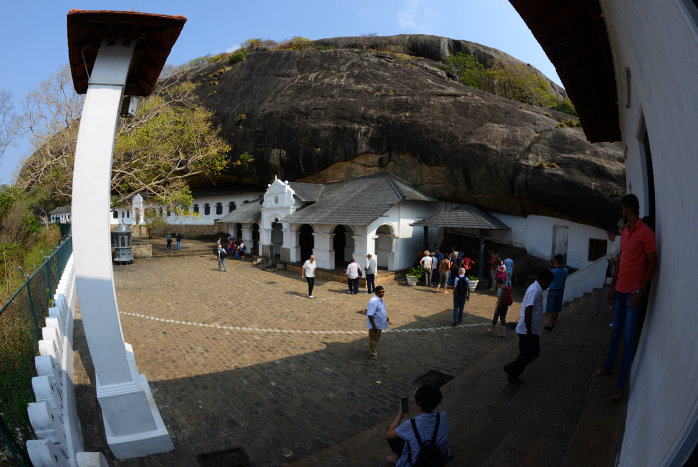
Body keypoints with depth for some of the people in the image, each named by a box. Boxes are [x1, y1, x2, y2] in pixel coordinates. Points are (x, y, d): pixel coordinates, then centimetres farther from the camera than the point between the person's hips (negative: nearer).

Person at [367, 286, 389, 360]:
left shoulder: (380, 299, 2)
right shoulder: (373, 301, -29)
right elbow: (370, 315, -29)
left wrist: (386, 317, 17)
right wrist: (374, 326, -27)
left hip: (379, 324, 9)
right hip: (375, 325, -9)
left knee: (376, 339, 24)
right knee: (373, 340, 7)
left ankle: (372, 350, 42)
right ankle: (372, 354, 22)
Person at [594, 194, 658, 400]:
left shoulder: (646, 233, -13)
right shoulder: (625, 232, 12)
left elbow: (653, 265, -13)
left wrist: (640, 291, -17)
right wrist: (612, 286, 19)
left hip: (634, 292, -8)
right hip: (620, 290, 8)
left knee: (628, 338, -3)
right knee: (616, 331, 19)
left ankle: (621, 385, 4)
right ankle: (608, 366, 34)